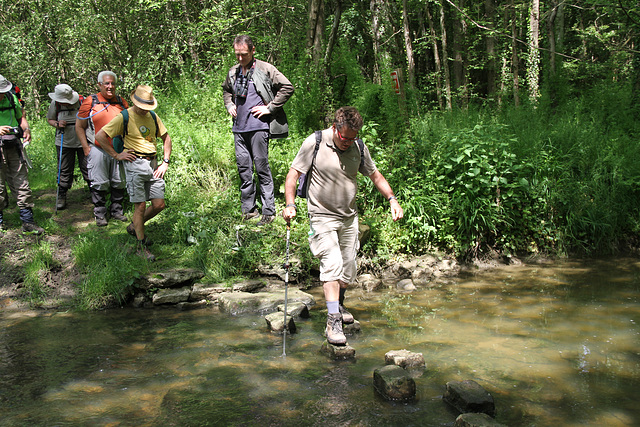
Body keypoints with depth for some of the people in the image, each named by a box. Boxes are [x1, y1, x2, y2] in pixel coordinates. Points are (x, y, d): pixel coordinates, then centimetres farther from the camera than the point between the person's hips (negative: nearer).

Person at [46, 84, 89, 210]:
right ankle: (61, 197, 17)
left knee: (88, 169, 2)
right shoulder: (55, 104, -3)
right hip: (64, 143, 2)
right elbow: (50, 119, 10)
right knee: (64, 171, 6)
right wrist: (57, 124, -10)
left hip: (83, 142, -2)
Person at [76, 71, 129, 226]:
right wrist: (86, 147, -4)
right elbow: (79, 126, 3)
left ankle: (117, 210, 24)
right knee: (99, 183, 1)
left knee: (119, 182, 9)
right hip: (98, 149, -3)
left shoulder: (122, 103, 9)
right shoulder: (90, 102, -1)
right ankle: (100, 214, 12)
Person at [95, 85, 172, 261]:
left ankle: (134, 227, 28)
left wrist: (166, 162, 10)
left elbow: (166, 138, 20)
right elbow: (99, 136, -6)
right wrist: (116, 155, -7)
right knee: (140, 206, -6)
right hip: (135, 164, -6)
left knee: (159, 204, 3)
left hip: (153, 163, 6)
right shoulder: (124, 117, -5)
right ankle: (141, 246, 5)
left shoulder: (153, 116, 12)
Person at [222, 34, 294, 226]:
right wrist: (229, 105, 14)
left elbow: (287, 88, -7)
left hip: (259, 126, -6)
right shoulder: (233, 72, 13)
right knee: (243, 167, 8)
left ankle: (268, 211, 1)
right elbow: (226, 90, 33)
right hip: (239, 127, 6)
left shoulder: (265, 69, -5)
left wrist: (269, 108, -9)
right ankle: (248, 209, 18)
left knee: (262, 167, -5)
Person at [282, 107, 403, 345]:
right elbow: (293, 174, -9)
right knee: (332, 264, -19)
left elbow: (375, 175, 13)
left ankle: (338, 305, 37)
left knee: (348, 270, 11)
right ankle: (333, 320, -16)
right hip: (323, 216, -5)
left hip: (349, 218, 5)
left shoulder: (358, 148, 2)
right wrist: (290, 204, -21)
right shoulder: (314, 144, -11)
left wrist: (392, 199, 1)